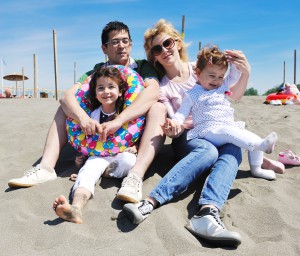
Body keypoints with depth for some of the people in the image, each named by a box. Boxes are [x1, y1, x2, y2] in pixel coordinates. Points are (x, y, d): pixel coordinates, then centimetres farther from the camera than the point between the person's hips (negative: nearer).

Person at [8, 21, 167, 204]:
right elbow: (68, 96, -12)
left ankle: (135, 176, -44)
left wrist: (118, 121, -38)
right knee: (66, 108, -4)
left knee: (158, 108, -28)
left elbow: (153, 92, -27)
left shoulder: (143, 67, -3)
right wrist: (83, 117, -34)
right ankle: (46, 168, -19)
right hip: (103, 133, 3)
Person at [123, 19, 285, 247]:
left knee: (233, 151, -32)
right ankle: (149, 203, -49)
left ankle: (207, 214, -52)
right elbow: (173, 128, -2)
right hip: (187, 138, -2)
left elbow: (233, 97, 12)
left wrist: (245, 73, -7)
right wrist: (172, 131, -27)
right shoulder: (161, 89, 4)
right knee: (208, 151, -36)